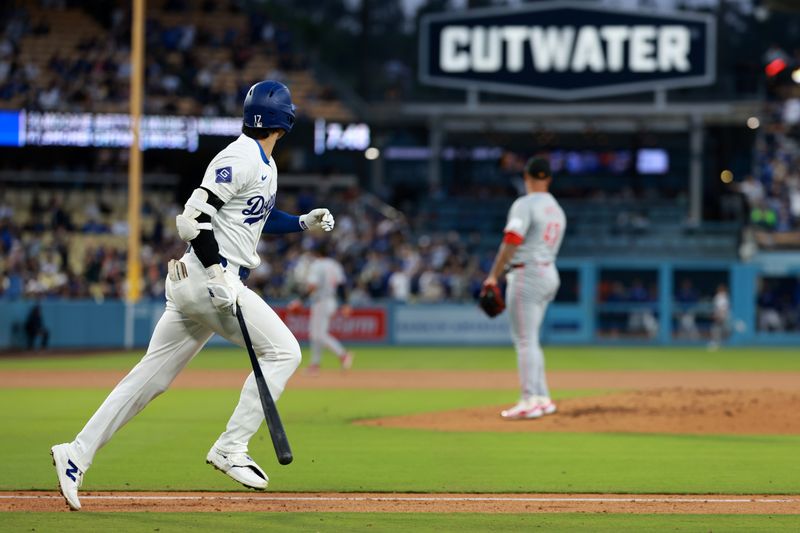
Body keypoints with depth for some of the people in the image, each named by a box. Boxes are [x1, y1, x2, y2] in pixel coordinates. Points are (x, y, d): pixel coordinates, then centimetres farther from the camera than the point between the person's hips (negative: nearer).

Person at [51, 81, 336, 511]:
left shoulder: (263, 162, 17)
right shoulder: (240, 158, -13)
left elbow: (259, 216, 33)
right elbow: (192, 217, -20)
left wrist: (304, 222, 19)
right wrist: (219, 276, -25)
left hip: (204, 281, 10)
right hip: (207, 278, -10)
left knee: (152, 376, 7)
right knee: (282, 351, -5)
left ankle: (77, 455, 6)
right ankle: (230, 449, -5)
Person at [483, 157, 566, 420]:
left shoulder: (525, 204, -10)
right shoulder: (557, 210, 16)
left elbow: (511, 242, -19)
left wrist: (494, 276, -17)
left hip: (526, 273, -9)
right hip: (549, 273, 9)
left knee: (525, 340, -8)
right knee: (529, 339, 16)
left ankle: (529, 401, -11)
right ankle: (542, 398, 17)